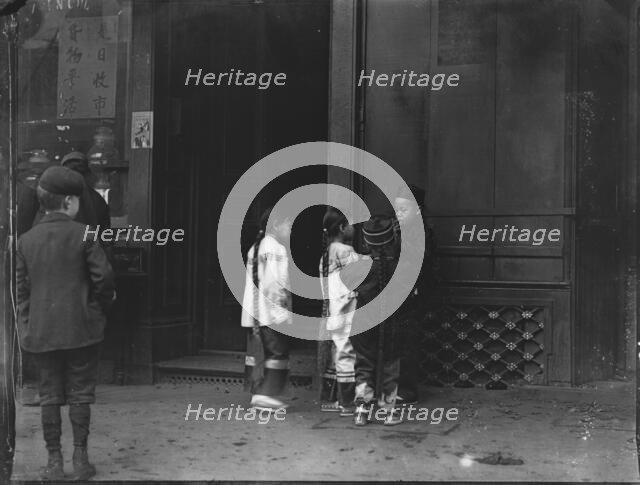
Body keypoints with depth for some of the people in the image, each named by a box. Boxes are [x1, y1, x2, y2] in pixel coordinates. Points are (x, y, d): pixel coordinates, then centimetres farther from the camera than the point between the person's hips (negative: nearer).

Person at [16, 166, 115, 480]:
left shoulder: (26, 240, 4)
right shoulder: (84, 235, -7)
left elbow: (20, 287, 6)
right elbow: (103, 276, -11)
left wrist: (24, 327, 11)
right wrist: (102, 304, 8)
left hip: (41, 332, 3)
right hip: (80, 328, -3)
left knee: (49, 396, 9)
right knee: (80, 394, 7)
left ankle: (54, 462, 12)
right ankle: (80, 459, 9)